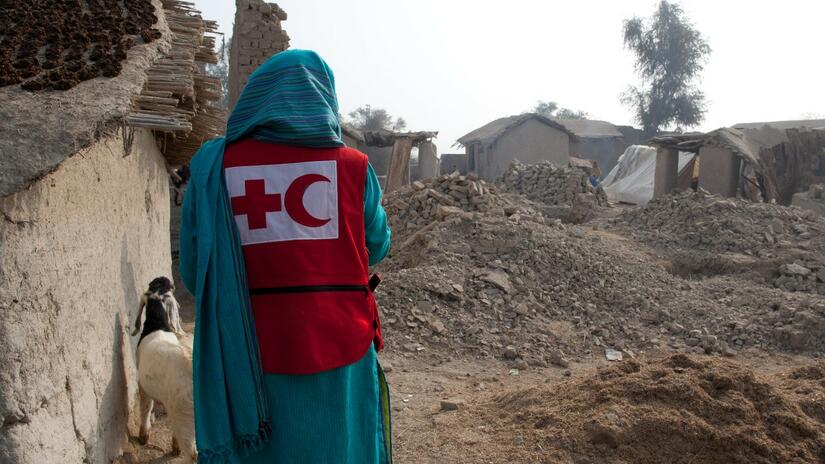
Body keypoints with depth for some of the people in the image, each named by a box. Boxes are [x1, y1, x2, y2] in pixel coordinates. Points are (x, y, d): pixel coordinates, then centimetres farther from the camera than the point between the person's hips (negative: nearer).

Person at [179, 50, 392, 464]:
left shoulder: (215, 166, -3)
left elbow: (193, 272, 0)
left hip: (248, 357, 1)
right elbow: (376, 246, 7)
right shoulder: (352, 165, -3)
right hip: (339, 348, 0)